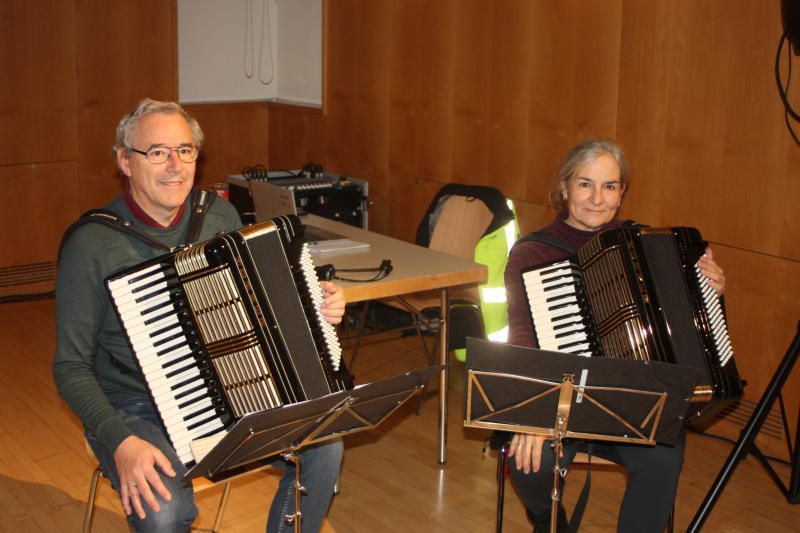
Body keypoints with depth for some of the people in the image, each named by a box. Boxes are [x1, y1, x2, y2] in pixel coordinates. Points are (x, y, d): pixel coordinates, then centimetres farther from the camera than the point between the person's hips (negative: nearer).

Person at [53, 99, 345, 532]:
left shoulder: (220, 215, 1)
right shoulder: (90, 245, -14)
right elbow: (71, 366, -11)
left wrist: (316, 305, -5)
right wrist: (121, 443, -26)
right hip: (134, 411, -4)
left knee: (324, 448, -14)